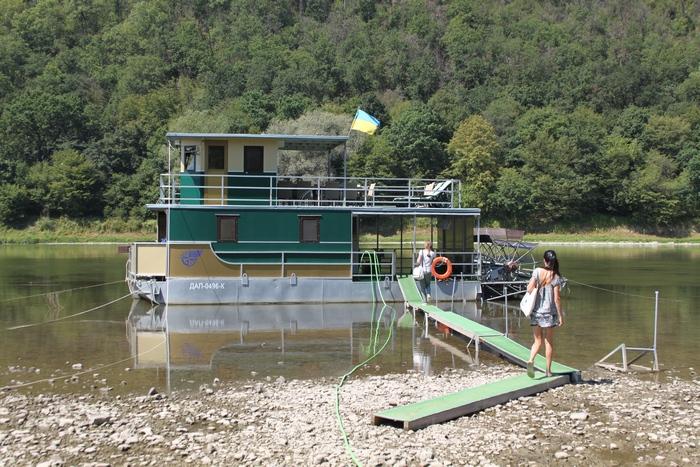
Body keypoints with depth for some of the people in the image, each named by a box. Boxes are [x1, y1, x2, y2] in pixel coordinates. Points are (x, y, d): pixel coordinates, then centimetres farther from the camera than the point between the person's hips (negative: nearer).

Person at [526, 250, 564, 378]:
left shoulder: (537, 271, -5)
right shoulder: (556, 277, -10)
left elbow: (529, 289, -9)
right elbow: (557, 299, -10)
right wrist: (560, 316, -2)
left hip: (535, 311, 2)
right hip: (549, 312, -2)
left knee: (537, 341, 12)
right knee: (549, 342, 12)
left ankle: (531, 360, -13)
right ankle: (548, 370, 16)